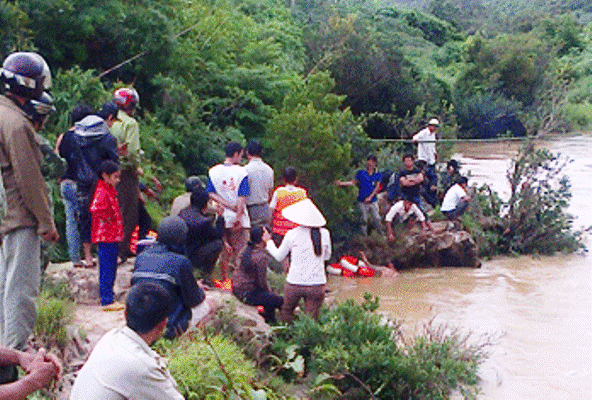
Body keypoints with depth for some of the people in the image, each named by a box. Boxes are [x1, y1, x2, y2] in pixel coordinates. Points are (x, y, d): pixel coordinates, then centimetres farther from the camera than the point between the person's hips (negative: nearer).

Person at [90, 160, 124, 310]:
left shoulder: (110, 190, 15)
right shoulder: (102, 191, -16)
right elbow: (95, 208, -34)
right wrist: (106, 218, -19)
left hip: (113, 235, 10)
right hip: (105, 236, -10)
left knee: (111, 267, 14)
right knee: (106, 268, -6)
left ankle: (109, 298, 22)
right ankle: (106, 301, -2)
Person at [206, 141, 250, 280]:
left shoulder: (213, 171, 3)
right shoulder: (241, 172, -8)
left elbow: (211, 194, -3)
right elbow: (242, 197, -13)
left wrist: (227, 205, -7)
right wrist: (238, 216, -12)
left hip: (222, 217, 3)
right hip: (237, 217, -3)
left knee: (224, 250, 12)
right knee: (240, 250, 2)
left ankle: (225, 279, 18)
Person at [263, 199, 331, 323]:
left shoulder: (292, 235, -5)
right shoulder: (324, 234, 0)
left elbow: (278, 256, 10)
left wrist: (268, 241, 25)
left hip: (294, 284, -1)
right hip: (317, 285, 1)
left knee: (286, 312, 21)